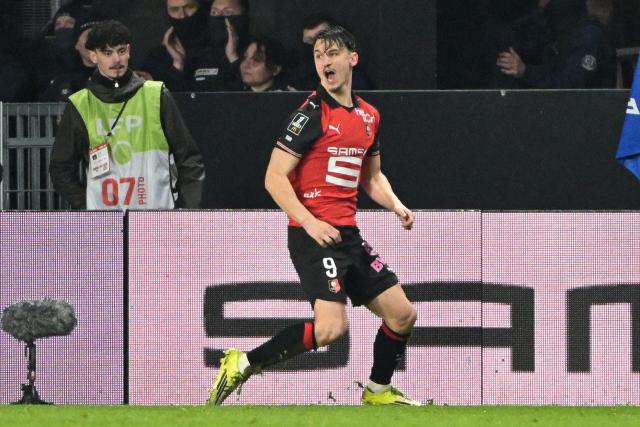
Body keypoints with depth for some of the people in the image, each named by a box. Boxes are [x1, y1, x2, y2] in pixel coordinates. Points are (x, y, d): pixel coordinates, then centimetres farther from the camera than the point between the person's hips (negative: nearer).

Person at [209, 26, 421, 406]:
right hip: (314, 233, -8)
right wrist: (309, 222, -22)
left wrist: (396, 205, 7)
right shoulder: (312, 113, -10)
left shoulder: (369, 116, 12)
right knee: (331, 328, -22)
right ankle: (242, 364, -10)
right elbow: (275, 178, -12)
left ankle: (378, 392, 29)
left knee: (402, 315, 10)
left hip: (349, 234, 8)